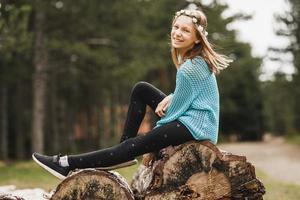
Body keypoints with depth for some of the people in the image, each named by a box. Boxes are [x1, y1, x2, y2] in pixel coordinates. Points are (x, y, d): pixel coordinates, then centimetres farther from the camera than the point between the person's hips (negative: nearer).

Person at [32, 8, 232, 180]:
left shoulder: (190, 69, -22)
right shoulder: (198, 57, 9)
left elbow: (178, 106, -17)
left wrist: (157, 130, -1)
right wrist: (170, 98, 2)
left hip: (196, 126, -10)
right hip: (190, 115, 10)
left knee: (136, 146, -14)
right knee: (141, 89, 11)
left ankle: (69, 165, -14)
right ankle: (125, 145, 9)